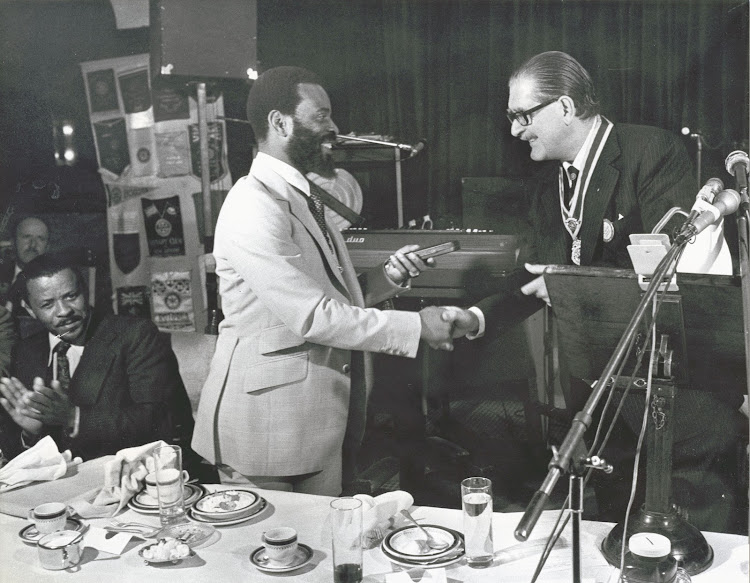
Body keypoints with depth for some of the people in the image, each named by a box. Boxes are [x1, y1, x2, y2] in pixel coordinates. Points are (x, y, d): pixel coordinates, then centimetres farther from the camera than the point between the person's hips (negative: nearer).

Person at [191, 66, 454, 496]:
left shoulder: (304, 199, 16)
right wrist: (416, 326, -17)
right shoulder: (254, 206, -17)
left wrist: (386, 278, 1)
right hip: (268, 426, -9)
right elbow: (311, 316, -22)